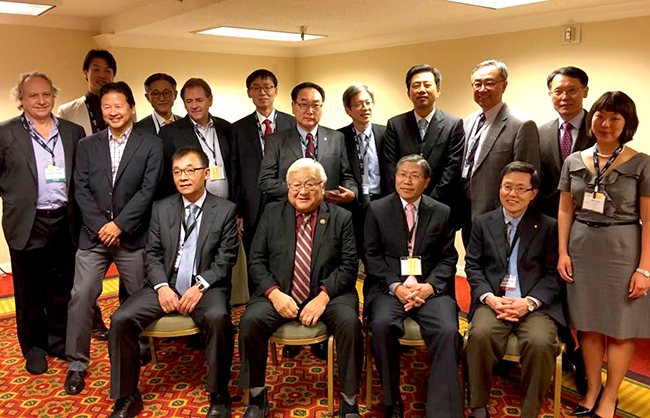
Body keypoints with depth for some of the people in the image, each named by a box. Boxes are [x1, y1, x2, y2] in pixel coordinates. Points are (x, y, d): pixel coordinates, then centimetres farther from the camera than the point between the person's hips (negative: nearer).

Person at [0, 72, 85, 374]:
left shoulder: (73, 132, 7)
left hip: (64, 222, 3)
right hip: (27, 225, -2)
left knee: (62, 287, 13)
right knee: (30, 292, 9)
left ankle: (59, 341, 28)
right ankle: (34, 347, 24)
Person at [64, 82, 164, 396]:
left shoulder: (151, 145, 1)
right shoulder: (87, 146, 10)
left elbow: (148, 190, -6)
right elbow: (81, 190, 3)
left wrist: (119, 225, -12)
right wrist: (101, 226, -9)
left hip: (132, 236, -2)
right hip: (93, 235, 2)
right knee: (81, 296, -3)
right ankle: (77, 364, 10)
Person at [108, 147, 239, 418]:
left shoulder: (226, 210, 3)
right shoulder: (161, 209, 11)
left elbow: (225, 258, -2)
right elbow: (152, 254, 8)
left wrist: (200, 285, -16)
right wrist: (162, 286, -10)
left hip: (206, 286, -3)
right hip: (165, 285, 3)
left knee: (218, 317, -35)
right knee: (120, 320, -18)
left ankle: (218, 396, -15)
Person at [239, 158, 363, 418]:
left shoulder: (341, 218, 6)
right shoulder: (272, 213, 9)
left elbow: (348, 266, 0)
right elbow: (256, 260, 5)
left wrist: (323, 296, -15)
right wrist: (274, 293, -11)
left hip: (327, 294, -1)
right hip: (279, 295, 1)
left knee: (349, 322, -29)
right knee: (250, 320, -26)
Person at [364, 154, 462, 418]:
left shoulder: (442, 212, 12)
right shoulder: (377, 210, 9)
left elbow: (448, 258, 8)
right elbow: (372, 256, 3)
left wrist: (429, 286, -10)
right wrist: (396, 286, -12)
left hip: (430, 288, 1)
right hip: (388, 286, -1)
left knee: (447, 331, -27)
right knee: (382, 325, -31)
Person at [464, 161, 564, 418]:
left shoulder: (549, 226, 9)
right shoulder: (483, 223, 14)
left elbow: (553, 274, 4)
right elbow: (472, 265, 9)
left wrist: (529, 302, -12)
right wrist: (489, 298, -9)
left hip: (536, 304, -1)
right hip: (493, 300, 1)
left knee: (540, 342, -31)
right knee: (481, 334, -30)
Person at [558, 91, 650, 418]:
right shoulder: (574, 162, 5)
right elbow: (565, 211, 8)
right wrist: (563, 252, 1)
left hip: (623, 250, -3)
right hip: (582, 248, 3)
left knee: (620, 328, 6)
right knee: (588, 325, 10)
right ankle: (592, 390, 25)